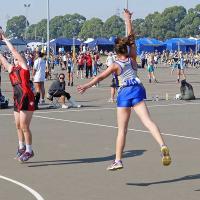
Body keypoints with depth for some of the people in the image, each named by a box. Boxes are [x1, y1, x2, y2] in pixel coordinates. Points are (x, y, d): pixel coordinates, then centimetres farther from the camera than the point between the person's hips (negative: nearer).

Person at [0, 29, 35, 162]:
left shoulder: (24, 67, -2)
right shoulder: (11, 69, 15)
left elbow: (14, 50, -6)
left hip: (27, 99, -7)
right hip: (17, 100, 7)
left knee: (24, 126, -8)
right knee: (19, 126, 14)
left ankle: (29, 150, 0)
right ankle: (22, 147, 29)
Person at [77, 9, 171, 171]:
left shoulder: (116, 65, 1)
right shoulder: (132, 59, 8)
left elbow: (100, 77, -9)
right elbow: (131, 37, 14)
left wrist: (87, 86, -10)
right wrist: (128, 20, 16)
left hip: (124, 93, -2)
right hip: (137, 90, 2)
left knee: (122, 129, 4)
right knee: (147, 121, -11)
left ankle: (118, 160, 5)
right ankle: (163, 146, -33)